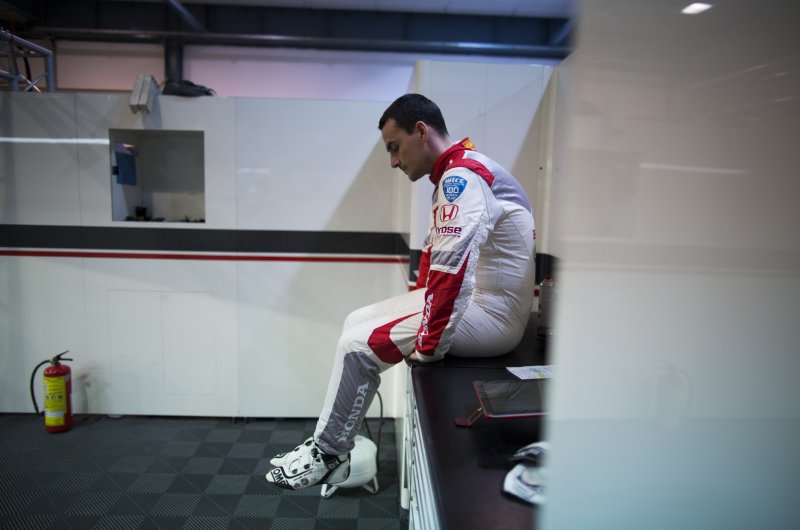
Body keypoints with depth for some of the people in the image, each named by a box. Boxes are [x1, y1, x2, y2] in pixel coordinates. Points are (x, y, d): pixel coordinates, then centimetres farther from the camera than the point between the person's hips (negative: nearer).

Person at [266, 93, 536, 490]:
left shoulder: (463, 177, -20)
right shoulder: (456, 175, 13)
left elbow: (451, 268, -30)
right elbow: (435, 251, 19)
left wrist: (428, 346, -23)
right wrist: (418, 304, 12)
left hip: (489, 312, -10)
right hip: (469, 297, 10)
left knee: (358, 345, -11)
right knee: (357, 322, 9)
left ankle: (328, 454, 9)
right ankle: (332, 442, 15)